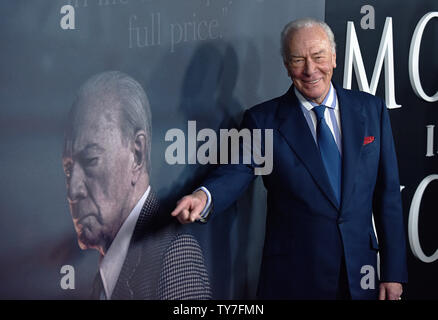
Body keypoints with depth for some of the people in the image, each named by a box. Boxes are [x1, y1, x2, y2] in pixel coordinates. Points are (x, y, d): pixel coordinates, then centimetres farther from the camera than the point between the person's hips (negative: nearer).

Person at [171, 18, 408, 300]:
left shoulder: (371, 110, 3)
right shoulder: (262, 120, -2)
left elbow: (387, 194, 3)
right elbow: (236, 172, -13)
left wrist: (393, 272, 1)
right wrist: (204, 197, -37)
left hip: (360, 272, 2)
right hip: (292, 276, -2)